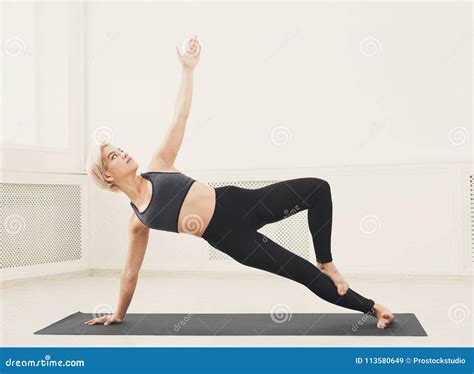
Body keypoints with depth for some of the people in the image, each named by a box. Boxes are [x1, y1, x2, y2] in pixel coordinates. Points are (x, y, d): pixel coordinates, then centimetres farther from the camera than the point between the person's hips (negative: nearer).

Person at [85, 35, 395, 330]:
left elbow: (181, 114, 8)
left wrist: (187, 68, 5)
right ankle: (369, 307, 16)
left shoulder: (158, 165, 8)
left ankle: (326, 263, 5)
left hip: (238, 201, 4)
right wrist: (118, 315, 17)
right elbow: (131, 271, 12)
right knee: (305, 274, -3)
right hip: (230, 238, -3)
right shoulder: (138, 220, 3)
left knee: (318, 189, -10)